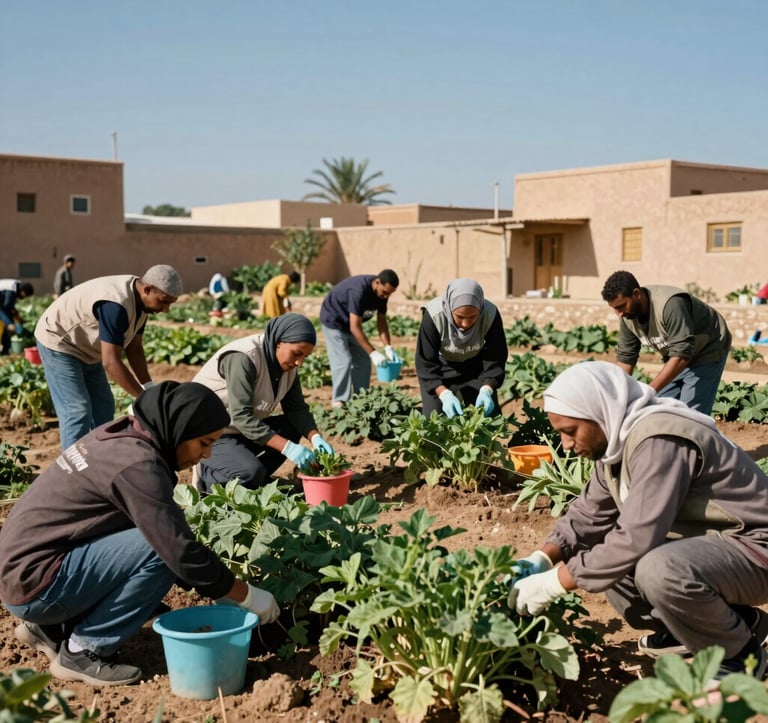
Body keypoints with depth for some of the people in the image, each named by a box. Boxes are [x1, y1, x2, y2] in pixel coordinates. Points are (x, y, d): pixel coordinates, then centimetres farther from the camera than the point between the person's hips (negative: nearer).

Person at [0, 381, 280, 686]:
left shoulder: (120, 434, 6)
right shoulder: (137, 463, -22)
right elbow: (181, 553, -23)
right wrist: (247, 596, -10)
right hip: (32, 584, -10)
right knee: (160, 552, -21)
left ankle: (49, 627, 16)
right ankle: (84, 652, -5)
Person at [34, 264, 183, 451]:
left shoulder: (140, 301, -7)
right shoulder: (117, 305, -36)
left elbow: (134, 348, 0)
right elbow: (111, 362, -37)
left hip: (86, 349, 10)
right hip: (58, 342, -10)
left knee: (103, 406, 9)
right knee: (78, 410, -15)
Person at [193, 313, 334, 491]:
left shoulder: (287, 363, -3)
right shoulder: (243, 358, -28)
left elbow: (297, 408, -2)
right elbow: (241, 417, -33)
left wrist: (316, 437, -22)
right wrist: (288, 448, -38)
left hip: (243, 428, 9)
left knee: (292, 427, -5)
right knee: (251, 472, -29)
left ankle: (256, 477, 1)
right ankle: (208, 476, -1)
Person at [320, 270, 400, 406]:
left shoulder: (382, 292, -13)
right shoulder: (359, 290, -37)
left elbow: (381, 321, -5)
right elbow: (355, 327, -37)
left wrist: (388, 348, -17)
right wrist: (373, 353, -37)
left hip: (352, 321, 8)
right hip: (334, 320, -8)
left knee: (363, 361, 2)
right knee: (343, 361, -16)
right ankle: (340, 403, -12)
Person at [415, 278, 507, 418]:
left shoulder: (490, 314, -27)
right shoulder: (434, 315, -33)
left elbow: (495, 358, -20)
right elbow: (425, 363, -30)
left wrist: (486, 390, -36)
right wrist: (444, 394, -44)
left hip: (476, 367, 2)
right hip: (441, 368, -2)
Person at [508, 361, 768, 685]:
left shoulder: (658, 441, -28)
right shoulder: (617, 437, 1)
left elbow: (635, 540, -33)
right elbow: (589, 513, 6)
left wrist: (552, 583, -27)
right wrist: (543, 558, -10)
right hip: (704, 540, 9)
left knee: (659, 570, -35)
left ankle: (739, 652, -8)